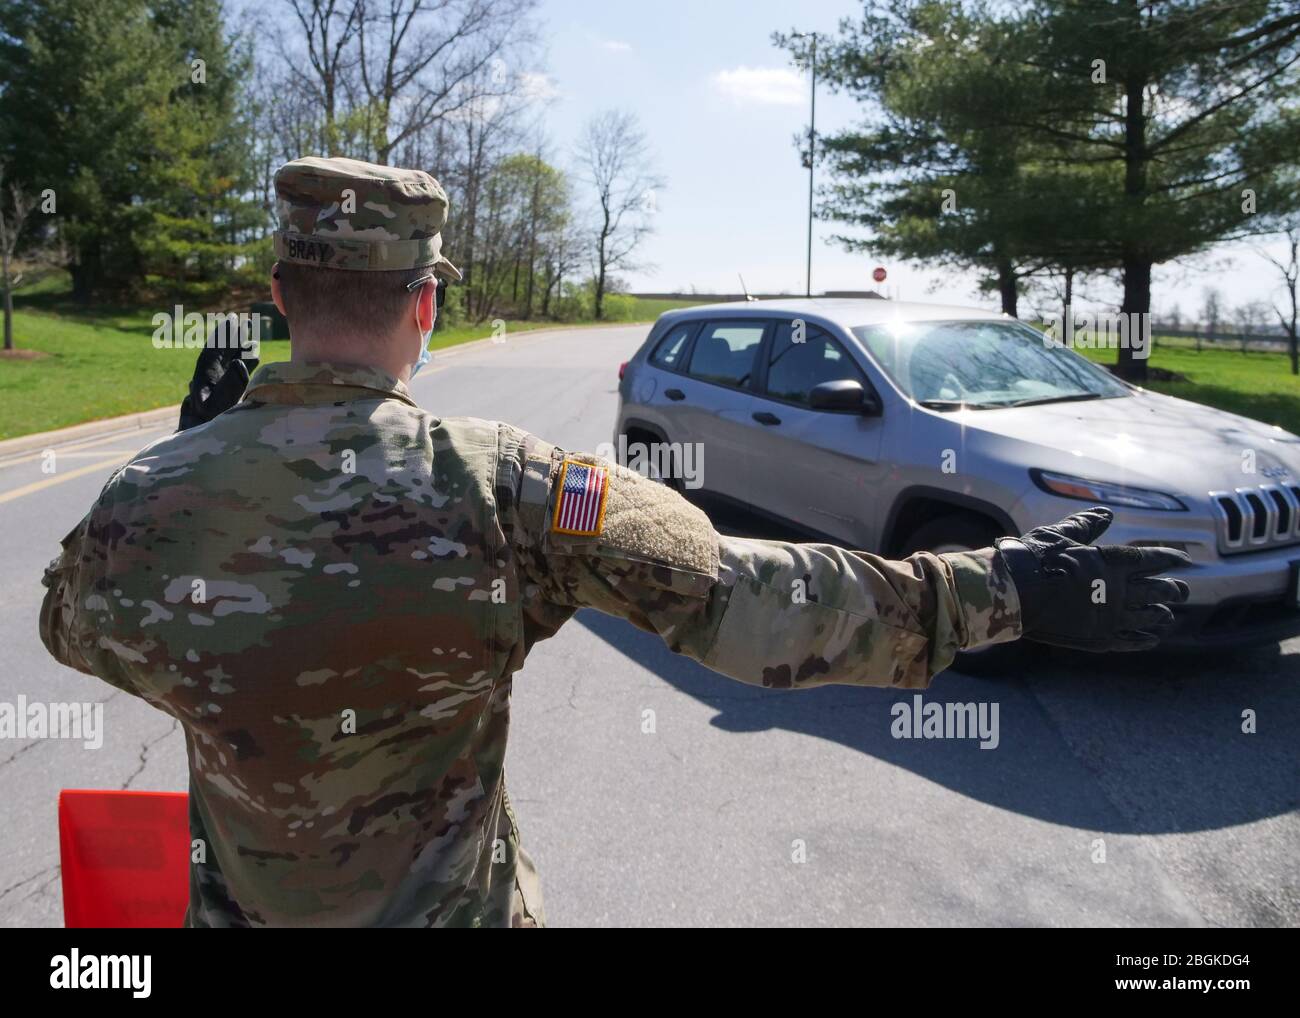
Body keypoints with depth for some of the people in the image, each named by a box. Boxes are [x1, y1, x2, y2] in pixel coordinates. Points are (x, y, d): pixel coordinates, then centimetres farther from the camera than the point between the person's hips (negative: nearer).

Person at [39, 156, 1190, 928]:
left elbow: (71, 628, 5)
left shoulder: (144, 500, -18)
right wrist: (1001, 588, -21)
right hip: (453, 908, -2)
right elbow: (738, 598, -29)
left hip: (243, 909, 3)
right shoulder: (500, 489, -28)